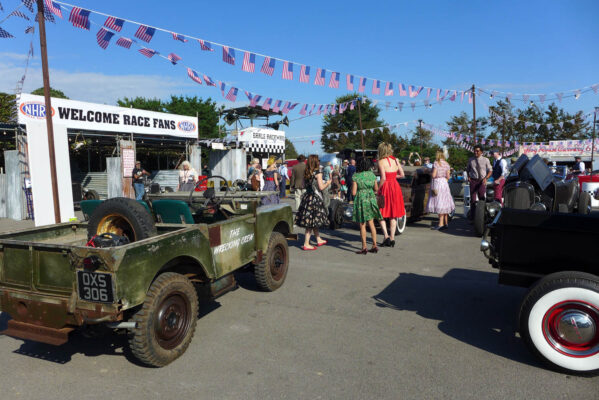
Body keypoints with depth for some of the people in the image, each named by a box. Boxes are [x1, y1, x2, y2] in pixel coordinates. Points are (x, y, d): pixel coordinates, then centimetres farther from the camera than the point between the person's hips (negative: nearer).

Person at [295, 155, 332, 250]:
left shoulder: (306, 173, 6)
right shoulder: (318, 173, -13)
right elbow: (321, 187, -15)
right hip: (315, 198, -7)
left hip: (307, 197, 7)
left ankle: (319, 240, 32)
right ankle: (306, 244, 0)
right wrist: (328, 183, 5)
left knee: (313, 221, 17)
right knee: (312, 221, -2)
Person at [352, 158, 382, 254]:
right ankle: (374, 245, 15)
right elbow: (376, 189, 8)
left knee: (362, 225, 3)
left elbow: (353, 192, -13)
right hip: (371, 199, 5)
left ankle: (364, 248, 7)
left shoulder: (356, 176, -12)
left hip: (361, 201, -4)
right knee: (371, 223, 14)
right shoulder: (372, 175, 2)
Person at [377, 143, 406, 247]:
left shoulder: (381, 161, -10)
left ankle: (386, 236, -6)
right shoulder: (395, 160, 8)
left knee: (381, 214, 6)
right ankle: (392, 238, 14)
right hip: (395, 187, 6)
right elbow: (402, 175, 12)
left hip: (386, 187, -6)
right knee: (393, 215, 11)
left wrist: (378, 188, -7)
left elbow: (383, 178, -17)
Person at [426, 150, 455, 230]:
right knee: (445, 203, 10)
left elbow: (433, 175, -14)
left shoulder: (436, 163, -9)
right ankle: (446, 223, 16)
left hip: (437, 183, -6)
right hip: (444, 183, 6)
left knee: (439, 203, -5)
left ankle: (441, 224, -5)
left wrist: (429, 173, 5)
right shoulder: (447, 164, 7)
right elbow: (448, 176, 6)